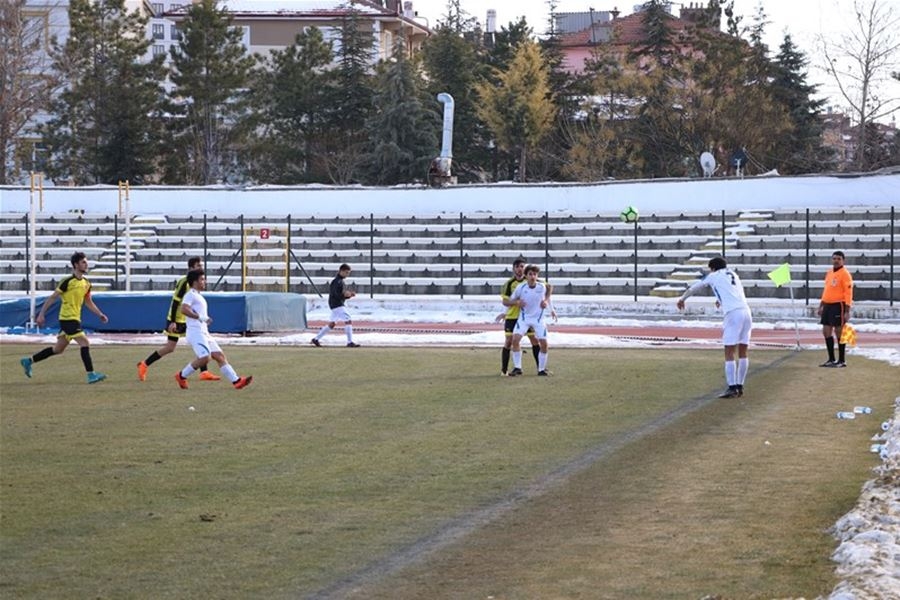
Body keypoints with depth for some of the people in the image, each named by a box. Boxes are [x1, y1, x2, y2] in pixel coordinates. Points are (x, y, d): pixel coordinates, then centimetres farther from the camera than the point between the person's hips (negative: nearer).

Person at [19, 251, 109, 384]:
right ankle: (91, 375, -13)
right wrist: (41, 314, -10)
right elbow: (52, 298, -8)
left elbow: (88, 302, 21)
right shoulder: (68, 281, -12)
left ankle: (29, 361, 26)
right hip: (68, 318, -9)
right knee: (85, 343, -15)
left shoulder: (86, 283, 10)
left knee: (58, 349, 15)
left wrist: (100, 314, 10)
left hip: (75, 319, 9)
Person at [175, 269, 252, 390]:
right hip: (195, 332, -10)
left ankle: (236, 381, -5)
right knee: (205, 357, -21)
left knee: (219, 355, 1)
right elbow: (184, 309, -23)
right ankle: (182, 376, -6)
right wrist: (200, 317, -23)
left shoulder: (199, 297, 24)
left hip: (204, 333, 10)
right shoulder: (190, 295, -6)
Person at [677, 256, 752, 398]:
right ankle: (740, 387, 13)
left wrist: (682, 298, 42)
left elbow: (693, 288, 25)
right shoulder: (733, 275, 25)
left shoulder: (713, 276, 11)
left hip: (732, 313, -6)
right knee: (743, 353, 10)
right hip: (746, 311, 6)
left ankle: (732, 388, -12)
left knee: (729, 353, -5)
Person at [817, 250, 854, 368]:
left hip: (838, 305, -8)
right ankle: (831, 359, 17)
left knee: (839, 332, -4)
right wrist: (821, 306, 19)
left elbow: (848, 293, -13)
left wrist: (847, 311, -19)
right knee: (826, 332, 8)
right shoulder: (829, 273, 16)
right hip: (828, 305, 8)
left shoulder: (845, 274, -9)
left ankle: (842, 361, 3)